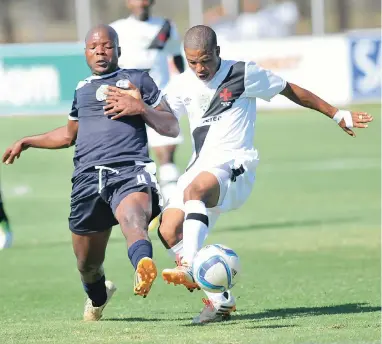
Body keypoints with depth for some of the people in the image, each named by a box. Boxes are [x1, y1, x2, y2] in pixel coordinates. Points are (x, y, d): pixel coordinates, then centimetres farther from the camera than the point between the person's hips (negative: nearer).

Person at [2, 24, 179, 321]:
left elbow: (172, 128, 12)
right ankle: (97, 299, 43)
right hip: (88, 177, 5)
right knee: (87, 264, 9)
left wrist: (141, 109, -4)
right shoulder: (82, 90, 27)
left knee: (133, 220, -38)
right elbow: (69, 134, 43)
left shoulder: (138, 80, 14)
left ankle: (144, 269, -70)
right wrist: (27, 142, 41)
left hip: (130, 171, -4)